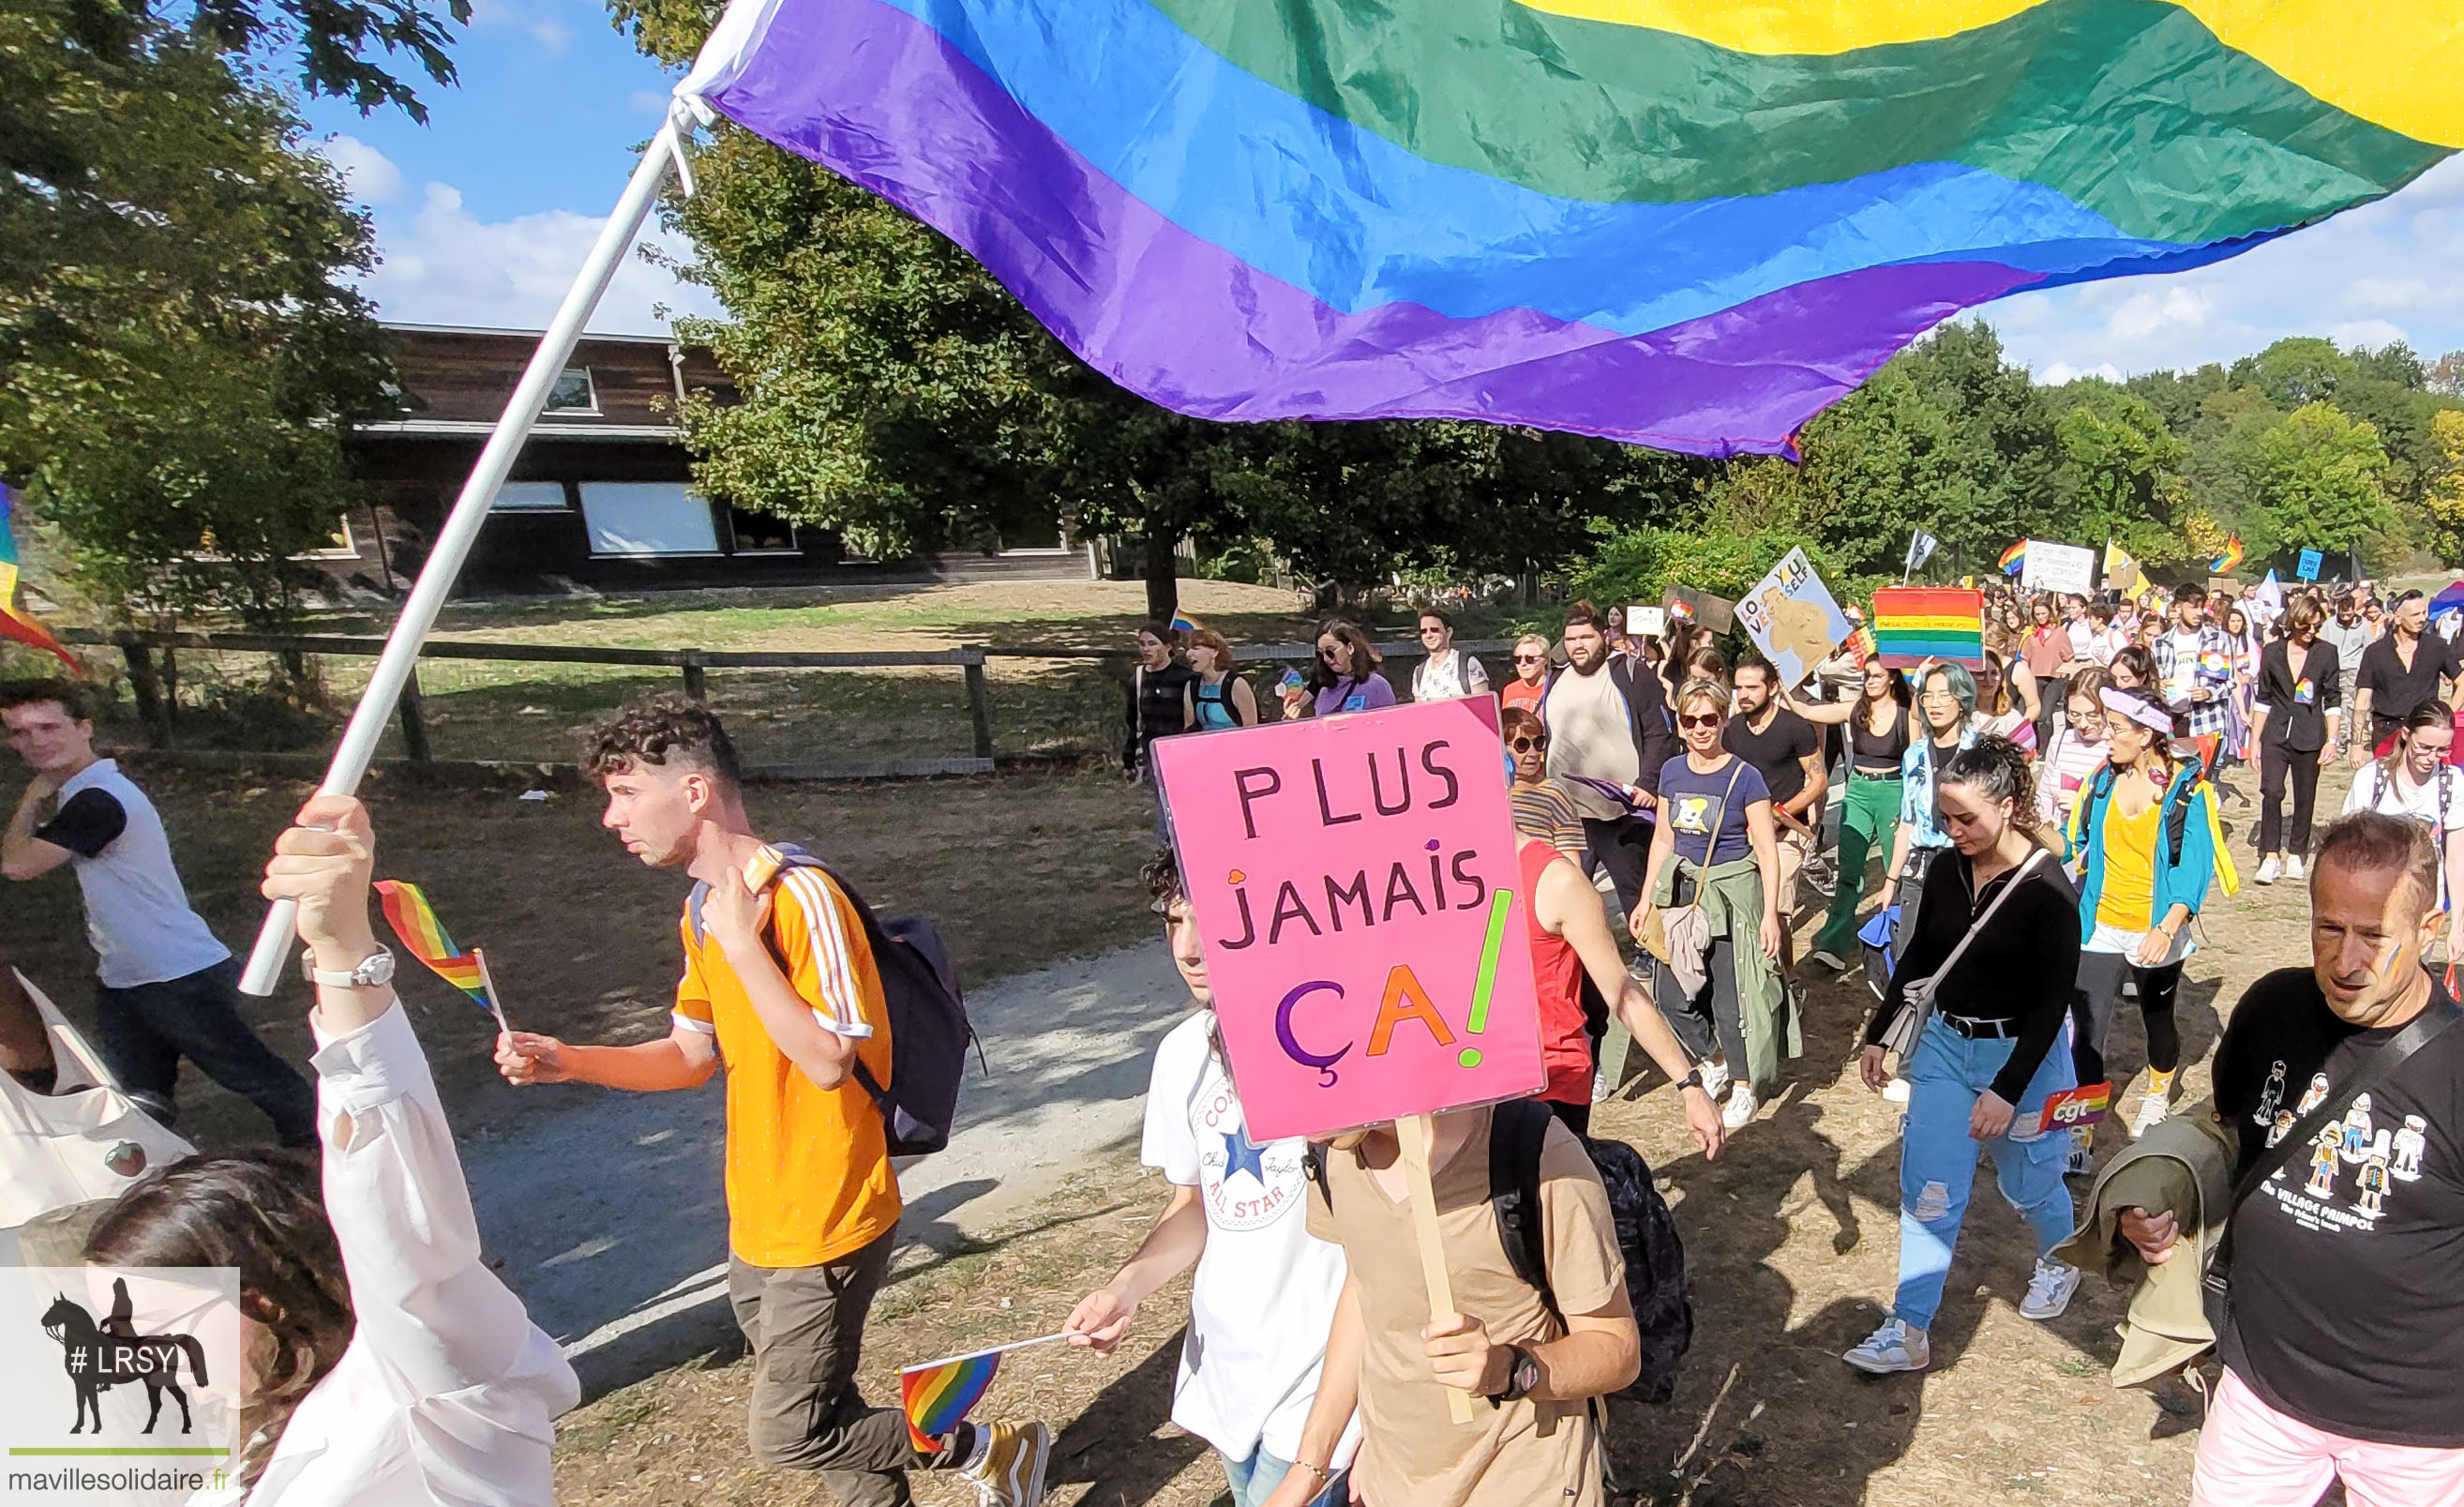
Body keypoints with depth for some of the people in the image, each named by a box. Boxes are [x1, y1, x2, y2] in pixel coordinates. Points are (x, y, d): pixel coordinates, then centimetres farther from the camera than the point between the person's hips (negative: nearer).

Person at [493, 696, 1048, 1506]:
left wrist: (739, 943, -27)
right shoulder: (702, 908, 5)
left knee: (789, 1435, 1)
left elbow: (828, 1061, -27)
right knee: (825, 1421, 17)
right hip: (758, 1224, 8)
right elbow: (693, 1054, 12)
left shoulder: (801, 898, -23)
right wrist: (570, 1061, -2)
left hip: (827, 1223, -8)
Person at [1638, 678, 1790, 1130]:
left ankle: (1744, 1087, 22)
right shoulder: (1672, 772, 4)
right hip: (1683, 891, 5)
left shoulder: (1744, 778, -10)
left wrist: (1770, 914, -14)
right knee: (1669, 994, 2)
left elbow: (1767, 851, -9)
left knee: (1730, 998, -1)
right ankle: (1713, 1060, 29)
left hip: (1733, 894, -5)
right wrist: (1647, 901, 12)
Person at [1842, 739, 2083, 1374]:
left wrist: (2007, 1089, -22)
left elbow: (2053, 1000, -18)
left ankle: (2059, 1261, 52)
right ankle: (1910, 1332, 9)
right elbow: (1919, 957, 9)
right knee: (1927, 1190, 2)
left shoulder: (2047, 890, -19)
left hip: (2020, 1055, -4)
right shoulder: (1946, 870, -3)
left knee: (2027, 1181, 18)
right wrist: (1878, 1034, 10)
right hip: (1943, 1043, 4)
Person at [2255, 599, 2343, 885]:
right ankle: (2271, 856, -9)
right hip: (2276, 733, 0)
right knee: (2271, 792, -13)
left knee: (2305, 797, 7)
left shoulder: (2326, 653, 2)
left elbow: (2333, 700, 3)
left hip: (2309, 737, 0)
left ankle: (2295, 854, 21)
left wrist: (2332, 739, -4)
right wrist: (2255, 740, 8)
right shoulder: (2272, 652, 4)